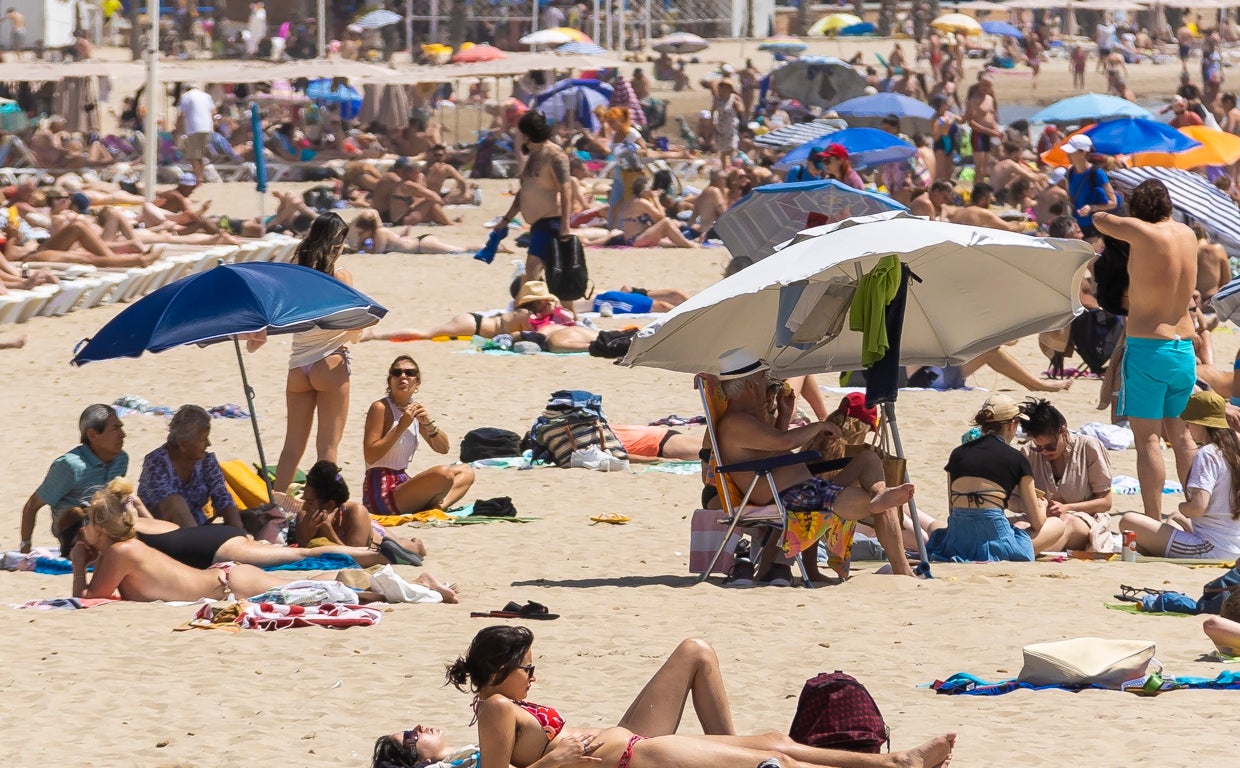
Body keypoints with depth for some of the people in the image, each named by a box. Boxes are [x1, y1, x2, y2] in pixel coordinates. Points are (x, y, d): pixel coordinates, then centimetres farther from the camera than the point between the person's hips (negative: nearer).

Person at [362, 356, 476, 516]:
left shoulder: (414, 409, 13)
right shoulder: (381, 408, -10)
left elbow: (443, 448, 15)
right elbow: (370, 456, -18)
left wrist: (429, 423, -5)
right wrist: (401, 426, -21)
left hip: (402, 485, 10)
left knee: (466, 472, 11)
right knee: (443, 473, -29)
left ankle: (437, 506, -12)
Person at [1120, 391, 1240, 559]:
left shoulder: (1206, 455, -18)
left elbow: (1197, 507, -27)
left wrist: (1182, 507, -3)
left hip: (1211, 549, -10)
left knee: (1128, 522, -8)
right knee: (1175, 518, 41)